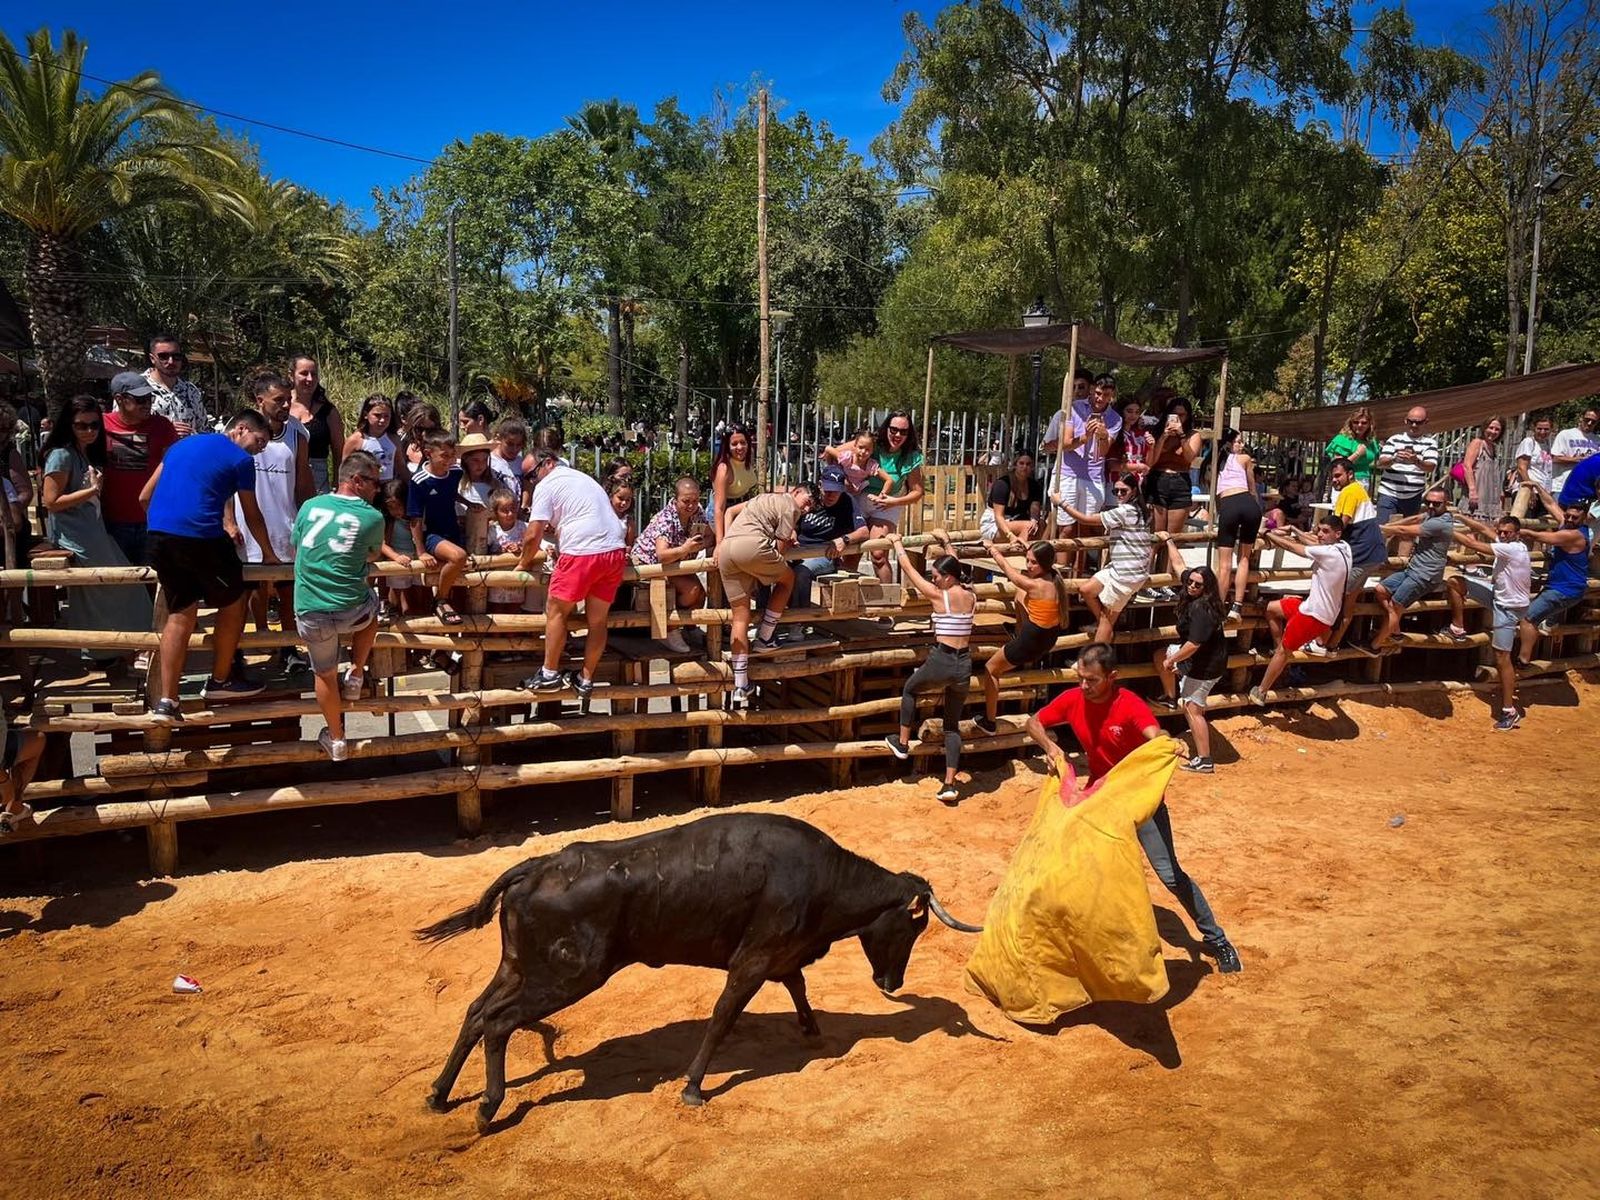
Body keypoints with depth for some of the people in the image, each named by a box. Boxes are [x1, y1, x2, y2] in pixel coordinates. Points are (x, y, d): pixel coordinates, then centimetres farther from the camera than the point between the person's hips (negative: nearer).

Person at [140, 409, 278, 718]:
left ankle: (166, 701, 9)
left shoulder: (183, 444, 23)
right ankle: (221, 680, 25)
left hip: (158, 535, 7)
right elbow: (252, 516, 12)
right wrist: (269, 554, 27)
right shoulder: (241, 459, 4)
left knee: (180, 614, 13)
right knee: (232, 605, 14)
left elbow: (145, 497, 23)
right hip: (201, 536, -7)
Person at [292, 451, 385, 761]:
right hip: (351, 610, -2)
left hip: (309, 611, 2)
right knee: (371, 609, 35)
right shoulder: (373, 517, -3)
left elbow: (296, 552, 18)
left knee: (325, 674, 22)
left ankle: (336, 739, 33)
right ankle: (355, 676, 29)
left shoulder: (309, 506, 4)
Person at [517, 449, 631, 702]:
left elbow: (533, 535, -3)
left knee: (556, 610, 9)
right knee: (597, 618, 12)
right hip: (616, 551, 7)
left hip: (583, 553, -7)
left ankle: (549, 674, 14)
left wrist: (524, 562, 11)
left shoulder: (547, 485, 1)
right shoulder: (581, 477, 26)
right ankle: (586, 680, 19)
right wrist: (559, 544, 44)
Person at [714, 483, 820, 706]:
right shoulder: (790, 506, 8)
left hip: (726, 549, 8)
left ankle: (740, 685, 4)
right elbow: (779, 549, 4)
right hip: (751, 545, -8)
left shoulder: (766, 498, 35)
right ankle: (764, 637, 16)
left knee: (740, 616, 9)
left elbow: (730, 511, 35)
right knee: (787, 579, 21)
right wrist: (788, 542, 24)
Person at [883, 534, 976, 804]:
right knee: (952, 725, 14)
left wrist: (897, 542, 16)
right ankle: (950, 784, 8)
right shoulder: (971, 596, 4)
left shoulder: (938, 595, -11)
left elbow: (908, 568, 2)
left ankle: (902, 743, 33)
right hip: (964, 667, 5)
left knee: (909, 689, 27)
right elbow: (955, 568, 25)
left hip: (941, 662, -5)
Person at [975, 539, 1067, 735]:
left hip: (1031, 643, -9)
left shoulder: (1038, 586, -28)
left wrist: (992, 548, -2)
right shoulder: (1053, 577, -7)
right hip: (1048, 639, 9)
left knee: (990, 669, 10)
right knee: (1021, 591, 25)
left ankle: (989, 721, 18)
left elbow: (1008, 569, -15)